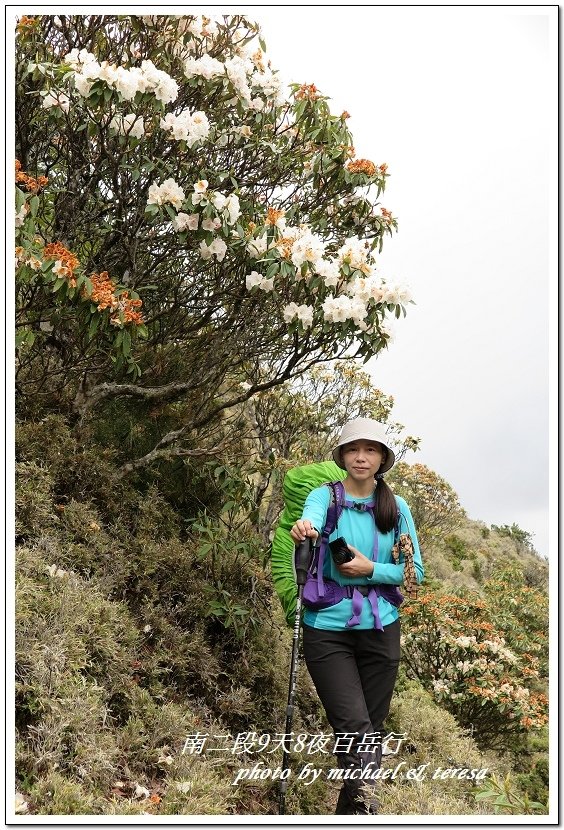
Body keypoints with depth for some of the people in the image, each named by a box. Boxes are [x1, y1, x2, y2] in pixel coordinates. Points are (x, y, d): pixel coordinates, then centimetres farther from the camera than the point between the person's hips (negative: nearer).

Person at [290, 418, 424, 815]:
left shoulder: (396, 507, 2)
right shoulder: (325, 495, -6)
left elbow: (415, 571, 1)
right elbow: (312, 516, -30)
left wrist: (371, 569, -15)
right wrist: (305, 528, -53)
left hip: (381, 631, 3)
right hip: (328, 630, -3)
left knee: (373, 727, 12)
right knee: (354, 726, -14)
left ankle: (350, 810, 30)